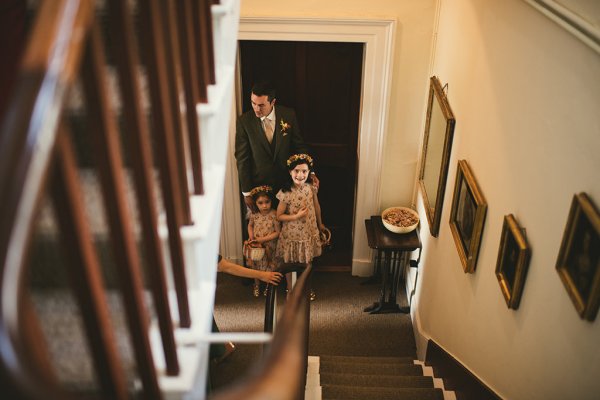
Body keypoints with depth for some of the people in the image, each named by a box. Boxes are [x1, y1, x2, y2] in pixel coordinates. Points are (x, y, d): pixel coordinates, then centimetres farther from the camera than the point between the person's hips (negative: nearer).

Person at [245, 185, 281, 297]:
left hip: (269, 246, -3)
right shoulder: (254, 214, -10)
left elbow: (277, 232, -18)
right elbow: (250, 225, 10)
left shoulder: (274, 215, -20)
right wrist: (251, 236, -8)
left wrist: (263, 239, -22)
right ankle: (257, 285, 44)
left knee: (269, 267, 14)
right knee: (256, 266, 20)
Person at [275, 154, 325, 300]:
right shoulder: (286, 193, -21)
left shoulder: (311, 188, -10)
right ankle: (290, 289, 37)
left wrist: (320, 224, 19)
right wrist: (297, 216, -25)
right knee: (290, 263, 15)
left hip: (309, 232, 4)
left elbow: (316, 207, 8)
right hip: (291, 234, -3)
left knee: (307, 262, 21)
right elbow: (279, 216, -13)